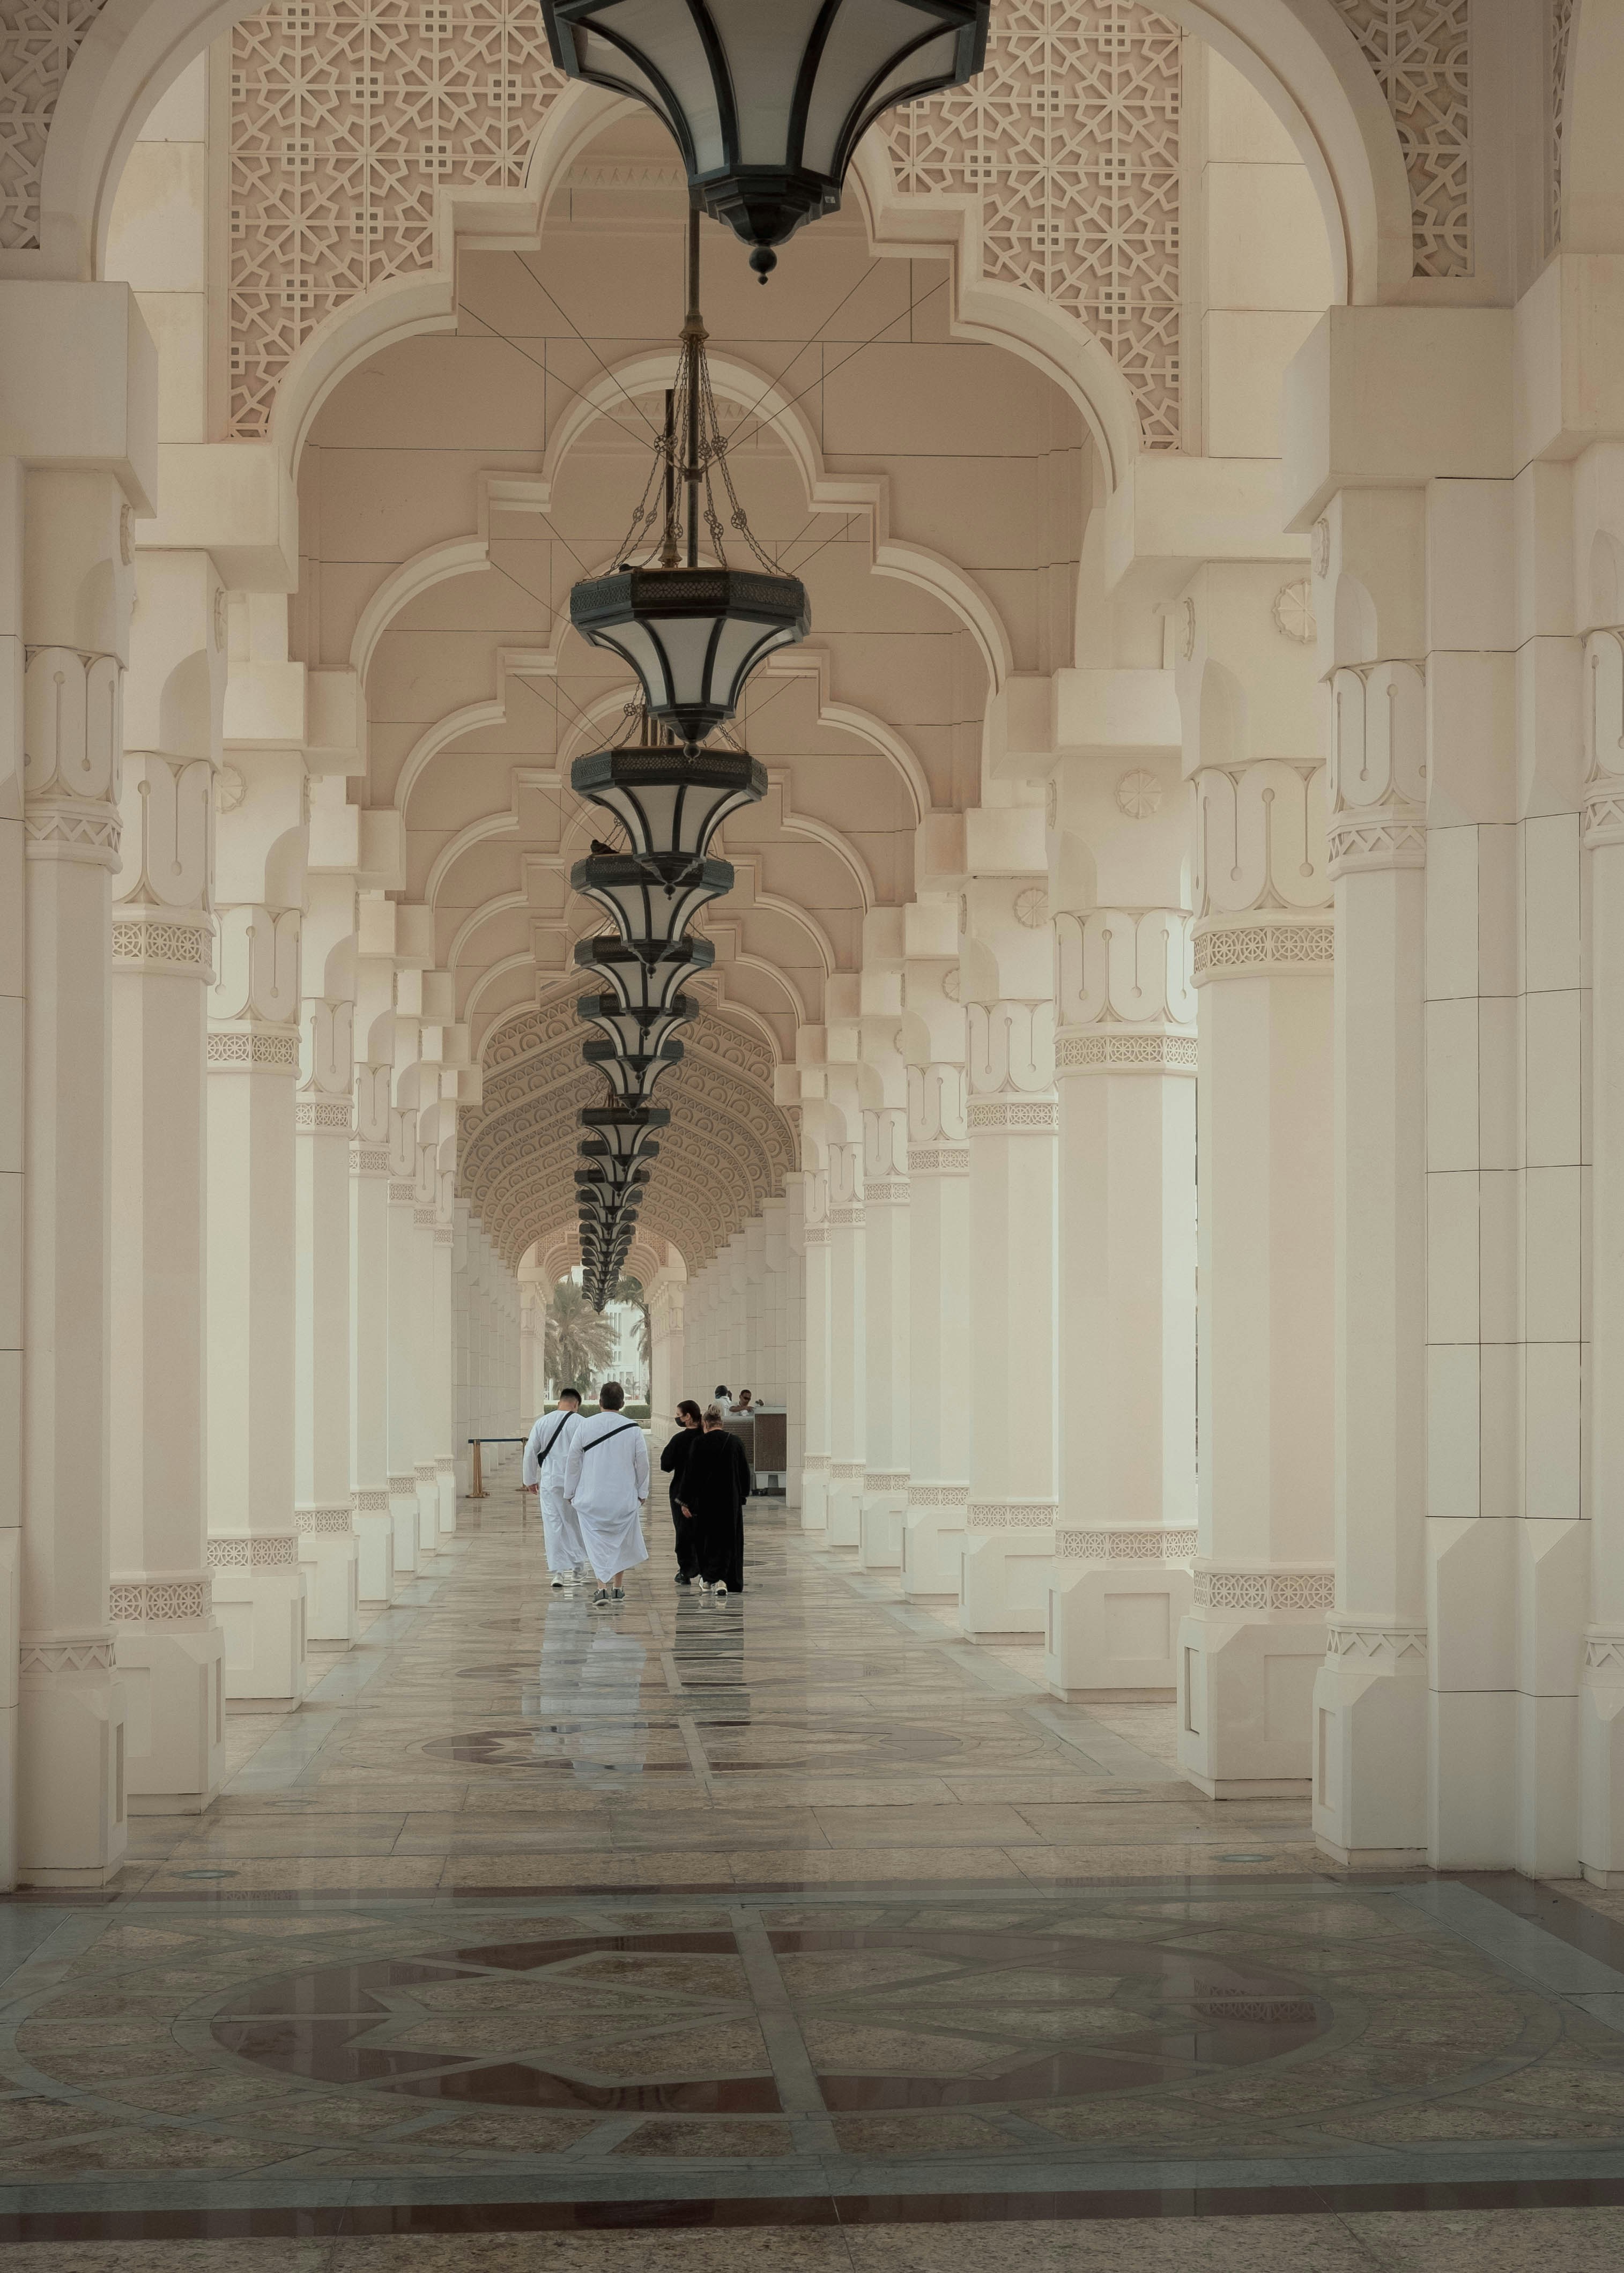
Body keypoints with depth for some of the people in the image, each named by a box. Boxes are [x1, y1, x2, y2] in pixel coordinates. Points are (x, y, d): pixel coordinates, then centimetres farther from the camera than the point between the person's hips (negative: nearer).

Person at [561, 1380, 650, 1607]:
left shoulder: (585, 1427, -6)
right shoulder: (633, 1429, -5)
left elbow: (573, 1462, 0)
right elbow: (642, 1463, 1)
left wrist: (570, 1492, 12)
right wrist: (642, 1492, 15)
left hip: (591, 1498, -1)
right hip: (624, 1496, 1)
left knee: (597, 1542, 1)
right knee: (621, 1541, 17)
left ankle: (602, 1588, -14)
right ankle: (618, 1588, 25)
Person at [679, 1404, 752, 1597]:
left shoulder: (700, 1443, -9)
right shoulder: (735, 1442, -1)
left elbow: (691, 1473, -7)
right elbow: (745, 1472, 6)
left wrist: (686, 1502, -2)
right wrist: (743, 1495, 18)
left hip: (706, 1499, -1)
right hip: (731, 1500, 1)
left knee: (707, 1539, 14)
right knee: (728, 1539, 6)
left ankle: (707, 1578, 22)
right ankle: (721, 1578, -9)